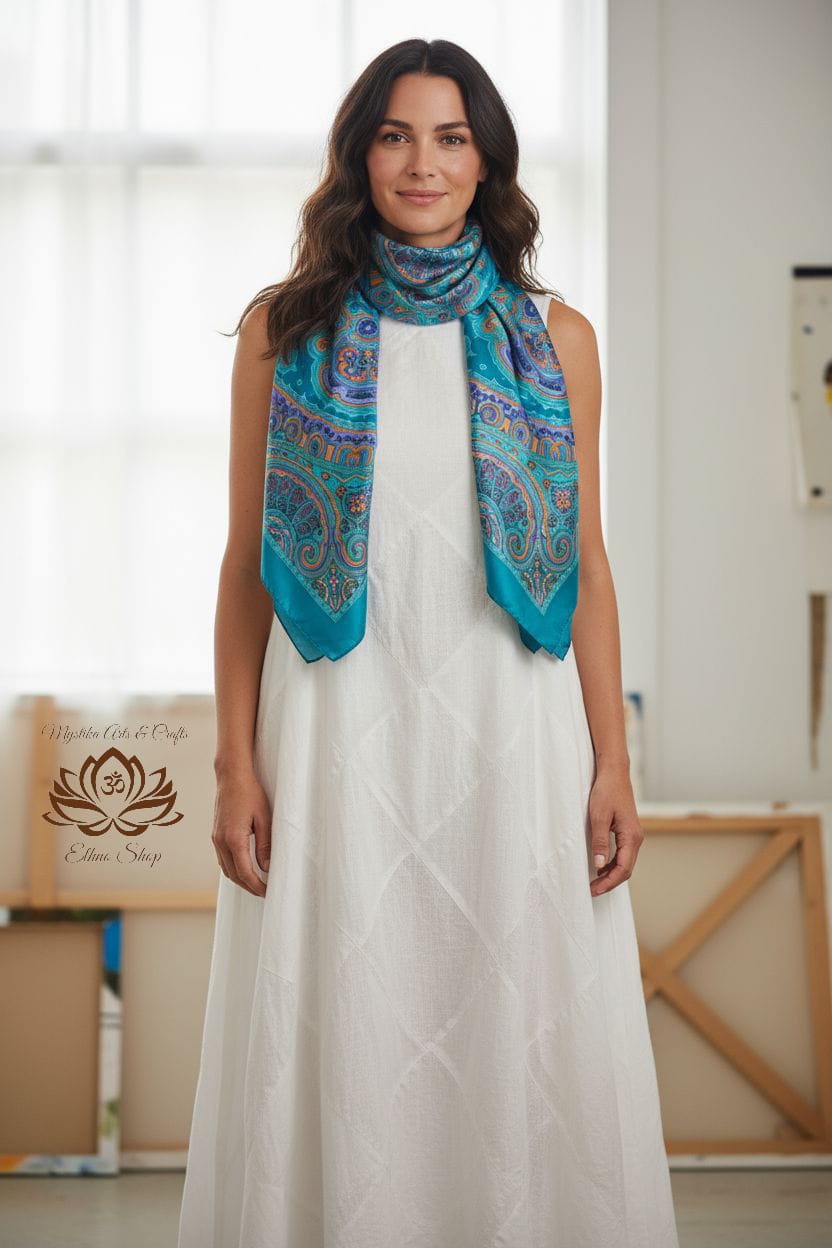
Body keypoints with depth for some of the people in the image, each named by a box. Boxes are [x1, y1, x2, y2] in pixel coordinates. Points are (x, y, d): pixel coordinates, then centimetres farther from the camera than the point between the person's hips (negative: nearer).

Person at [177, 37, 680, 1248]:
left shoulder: (554, 338, 7)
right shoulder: (286, 328, 5)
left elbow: (586, 567, 8)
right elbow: (246, 562, 5)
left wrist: (612, 765, 1)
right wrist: (236, 765, -2)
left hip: (511, 735, 1)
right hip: (340, 736, 0)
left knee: (520, 1045, 2)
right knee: (346, 1052, 2)